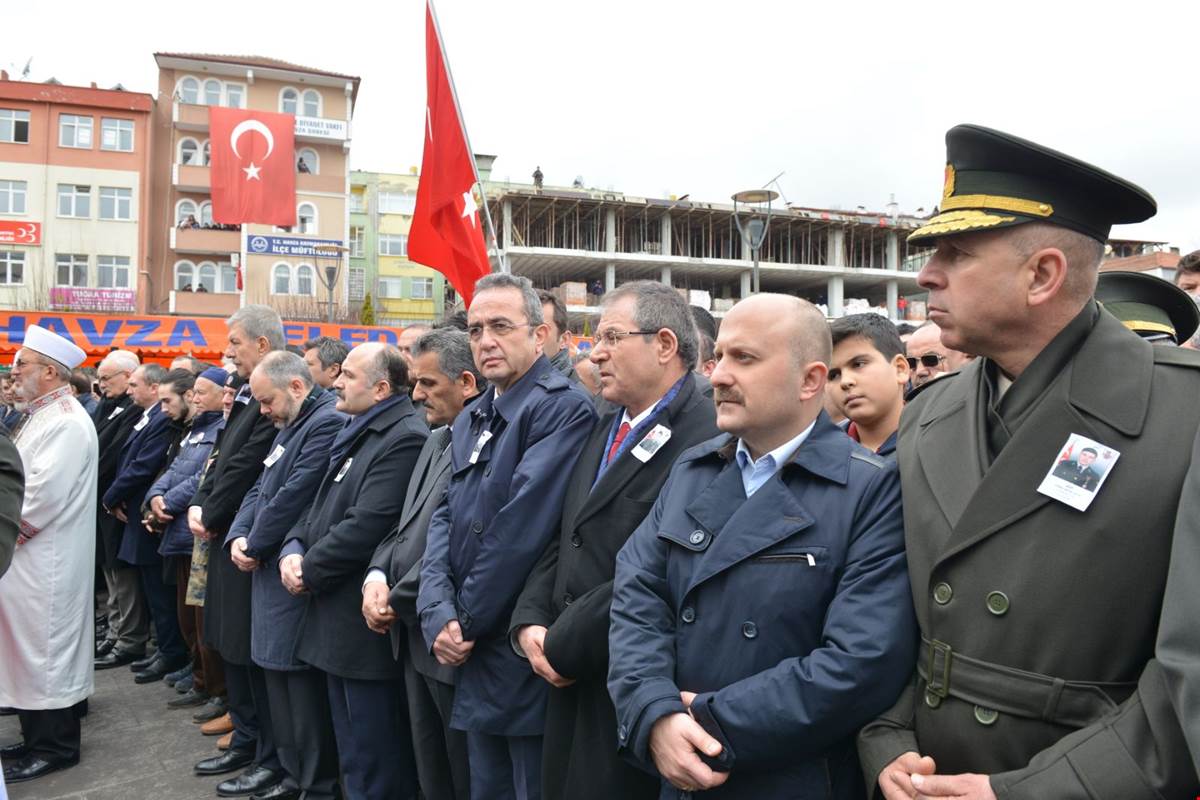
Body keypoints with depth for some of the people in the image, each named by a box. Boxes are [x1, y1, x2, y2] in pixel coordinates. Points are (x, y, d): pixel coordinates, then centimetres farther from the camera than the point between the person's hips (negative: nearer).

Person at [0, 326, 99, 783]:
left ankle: (55, 747, 13)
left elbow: (45, 493, -24)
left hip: (46, 560, -10)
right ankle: (39, 735, 29)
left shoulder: (67, 422, -18)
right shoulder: (41, 416, 14)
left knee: (45, 645, 0)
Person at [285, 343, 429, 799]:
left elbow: (365, 526, -24)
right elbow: (324, 508, 17)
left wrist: (309, 572, -12)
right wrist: (294, 549, -1)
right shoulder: (359, 435, 15)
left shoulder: (406, 438, -18)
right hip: (339, 622, 10)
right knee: (353, 755, 22)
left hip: (366, 625, -10)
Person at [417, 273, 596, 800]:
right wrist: (439, 615, -8)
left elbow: (522, 527, -22)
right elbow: (444, 519, 7)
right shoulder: (470, 420, 13)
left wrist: (466, 620, -13)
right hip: (474, 656, 8)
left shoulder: (564, 408, -16)